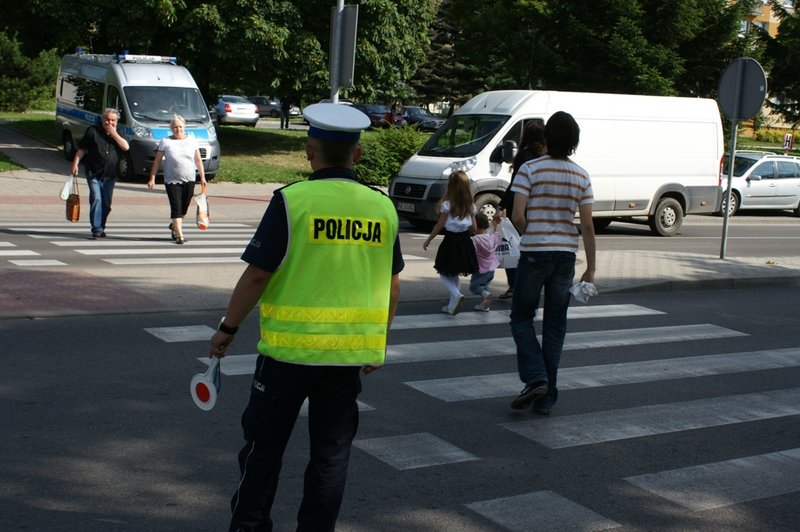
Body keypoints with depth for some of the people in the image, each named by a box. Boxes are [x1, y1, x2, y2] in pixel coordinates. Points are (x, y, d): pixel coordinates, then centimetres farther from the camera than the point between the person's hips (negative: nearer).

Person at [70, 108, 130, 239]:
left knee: (106, 203, 8)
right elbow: (81, 149, 3)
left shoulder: (117, 135, 12)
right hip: (94, 173, -3)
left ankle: (101, 228, 21)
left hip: (110, 176, 3)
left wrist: (114, 134, -9)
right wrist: (75, 164, -6)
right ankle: (97, 229, -15)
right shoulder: (93, 131, 2)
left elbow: (126, 147, -6)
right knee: (96, 199, -15)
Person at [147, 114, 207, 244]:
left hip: (189, 180, 3)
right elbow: (157, 161, 2)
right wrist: (152, 178, -4)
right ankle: (179, 235, -9)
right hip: (172, 181, -3)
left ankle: (174, 225, 34)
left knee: (184, 208, 9)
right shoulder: (165, 142, 0)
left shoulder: (192, 140, 7)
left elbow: (198, 160, 11)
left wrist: (202, 177, 7)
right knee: (176, 208, -9)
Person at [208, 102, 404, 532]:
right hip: (350, 351, 3)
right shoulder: (383, 207, 1)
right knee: (332, 451, 13)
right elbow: (391, 285, 8)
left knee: (265, 444, 13)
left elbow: (256, 275, -11)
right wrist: (379, 342, 19)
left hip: (289, 348, -3)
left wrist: (227, 329, 2)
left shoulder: (292, 201, -12)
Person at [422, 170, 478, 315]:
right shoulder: (470, 205, 4)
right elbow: (474, 228, 6)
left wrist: (428, 240, 2)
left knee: (444, 273, 8)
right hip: (465, 241, 5)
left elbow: (440, 225, -8)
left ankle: (457, 295, -17)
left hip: (451, 241, -5)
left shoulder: (447, 203, -11)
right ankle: (452, 305, 18)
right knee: (454, 274, 19)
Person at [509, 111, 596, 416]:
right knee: (555, 325, 9)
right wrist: (591, 268, 6)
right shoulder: (581, 177, 2)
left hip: (534, 253, -3)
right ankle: (546, 397, 13)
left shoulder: (530, 170, -8)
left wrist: (528, 235, 8)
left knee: (522, 318, 11)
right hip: (566, 254, 3)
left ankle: (535, 378, -7)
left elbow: (517, 216, -14)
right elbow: (587, 225, 0)